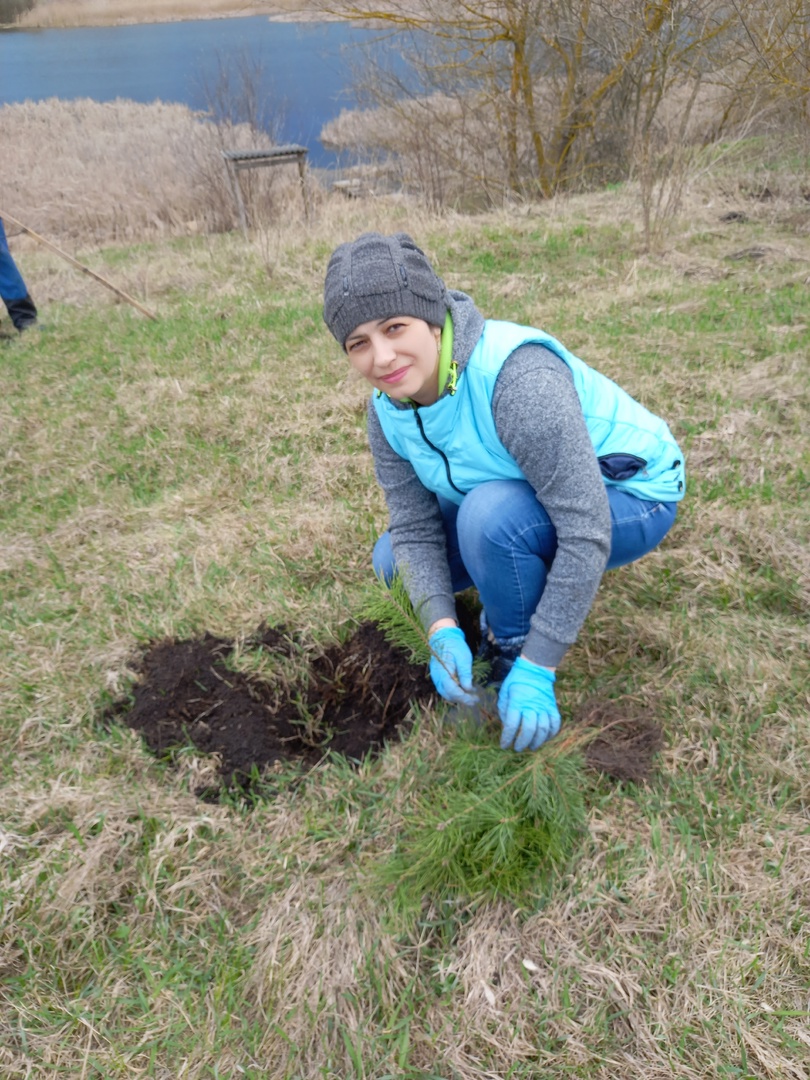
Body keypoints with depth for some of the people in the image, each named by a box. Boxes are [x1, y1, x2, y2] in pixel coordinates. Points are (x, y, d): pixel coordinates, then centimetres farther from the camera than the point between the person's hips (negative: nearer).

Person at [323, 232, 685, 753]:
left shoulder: (519, 378, -35)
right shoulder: (388, 409, -12)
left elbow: (587, 529, -34)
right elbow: (414, 528, -9)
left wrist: (536, 669, -31)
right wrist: (443, 629, -25)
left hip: (628, 498, -6)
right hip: (522, 498, 7)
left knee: (491, 513, -35)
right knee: (394, 561, -1)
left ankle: (515, 656, -8)